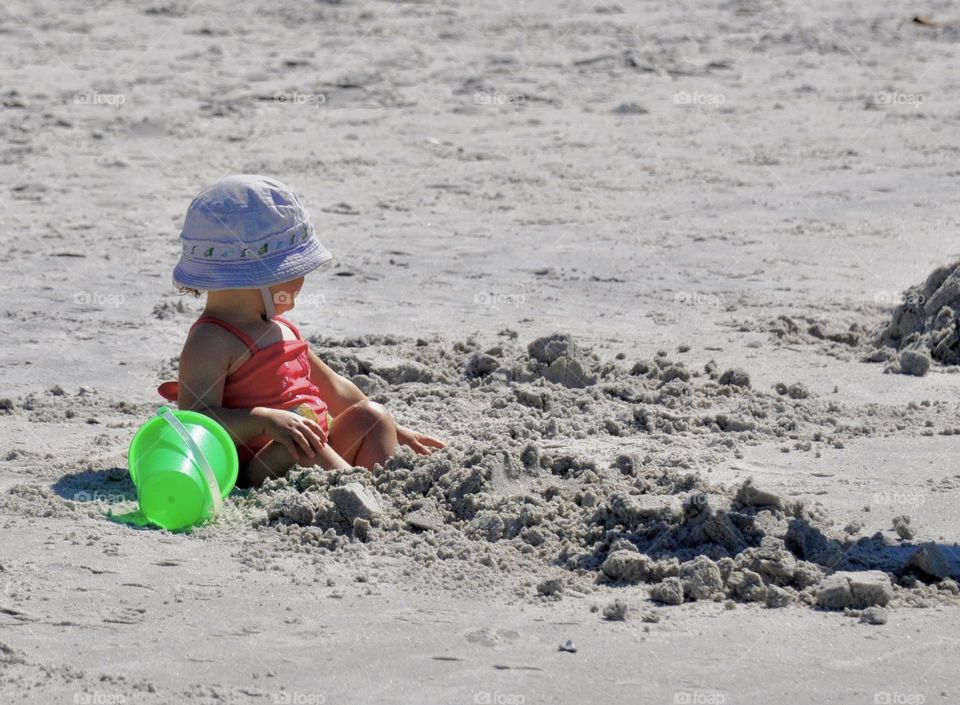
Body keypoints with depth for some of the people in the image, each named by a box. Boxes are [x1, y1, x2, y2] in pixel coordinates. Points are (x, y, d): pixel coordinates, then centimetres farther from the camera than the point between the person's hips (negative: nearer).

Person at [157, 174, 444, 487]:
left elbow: (333, 388, 30)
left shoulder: (283, 331, 19)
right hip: (258, 470, -10)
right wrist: (264, 420, -35)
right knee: (299, 446, -35)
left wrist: (392, 430, 30)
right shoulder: (210, 342, -12)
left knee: (371, 415, 4)